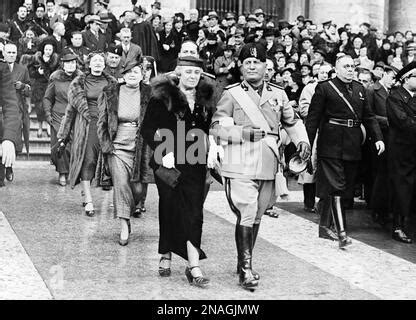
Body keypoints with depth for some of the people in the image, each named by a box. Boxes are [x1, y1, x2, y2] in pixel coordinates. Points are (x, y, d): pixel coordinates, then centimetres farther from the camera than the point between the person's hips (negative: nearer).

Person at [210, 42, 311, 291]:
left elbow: (292, 122, 23)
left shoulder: (278, 94, 11)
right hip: (241, 167, -5)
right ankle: (246, 270, -5)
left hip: (268, 167, 5)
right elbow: (216, 129, -4)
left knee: (256, 216, 13)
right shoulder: (231, 95, -1)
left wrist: (302, 140, 5)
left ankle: (245, 263, 28)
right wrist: (245, 133, -15)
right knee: (246, 215, -11)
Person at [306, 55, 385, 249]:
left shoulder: (360, 89, 14)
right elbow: (313, 118, -5)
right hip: (331, 146, -6)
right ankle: (341, 232, -14)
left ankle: (325, 225, 23)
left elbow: (368, 116, 15)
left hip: (353, 147, 6)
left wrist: (378, 138, 2)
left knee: (346, 188, 10)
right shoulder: (324, 88, -3)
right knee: (335, 187, -10)